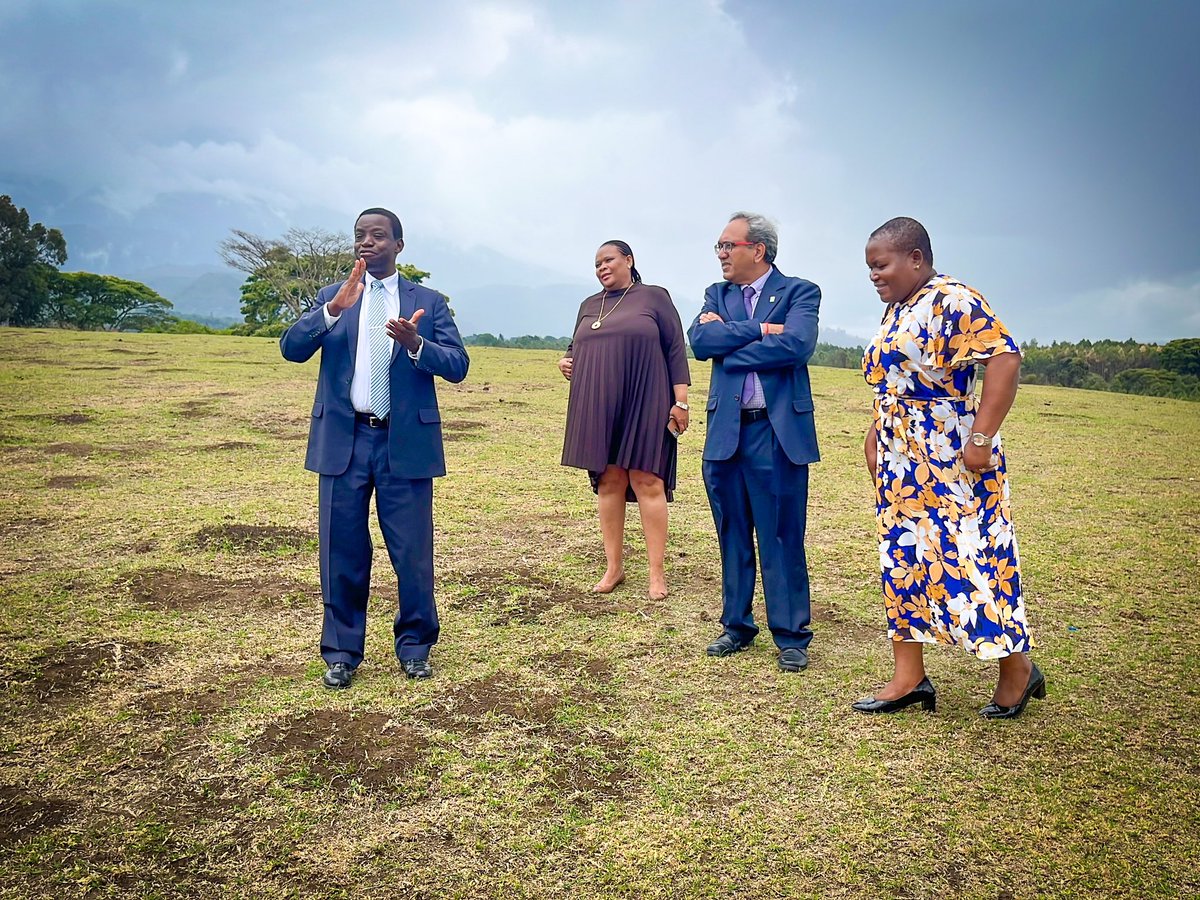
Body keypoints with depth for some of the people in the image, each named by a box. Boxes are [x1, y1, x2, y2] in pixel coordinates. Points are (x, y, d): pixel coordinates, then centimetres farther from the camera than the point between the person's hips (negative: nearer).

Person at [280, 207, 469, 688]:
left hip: (405, 443, -1)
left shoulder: (428, 302, 7)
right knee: (342, 552, 8)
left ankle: (414, 645, 23)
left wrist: (416, 344, -24)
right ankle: (341, 651, 22)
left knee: (413, 553, 4)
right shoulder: (331, 297, 10)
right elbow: (292, 348, -4)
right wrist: (334, 309, -21)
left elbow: (458, 365, -4)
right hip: (343, 442, 1)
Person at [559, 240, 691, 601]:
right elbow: (576, 346, 27)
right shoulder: (589, 306, 17)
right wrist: (566, 361, 3)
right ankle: (613, 566, 13)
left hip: (643, 405, -4)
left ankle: (657, 571, 1)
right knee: (608, 482, 4)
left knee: (646, 481, -6)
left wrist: (680, 401, -8)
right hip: (599, 408, 5)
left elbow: (676, 351, -1)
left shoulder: (654, 297, 3)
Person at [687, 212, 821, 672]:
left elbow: (796, 345, -19)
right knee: (733, 536, 13)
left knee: (782, 539, 3)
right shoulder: (717, 294, 13)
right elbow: (700, 340, -6)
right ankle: (737, 626, 27)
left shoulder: (799, 292, 0)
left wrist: (727, 343, -10)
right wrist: (759, 330, -12)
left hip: (779, 432, -4)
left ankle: (791, 636, 16)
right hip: (725, 431, 4)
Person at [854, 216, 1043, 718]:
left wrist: (981, 438, -27)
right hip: (901, 465, 9)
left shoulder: (952, 300, -14)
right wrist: (875, 438, 14)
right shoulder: (897, 310, 15)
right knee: (901, 559, 8)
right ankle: (908, 678, 16)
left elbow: (1005, 359, -24)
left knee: (969, 559, -3)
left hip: (952, 465, -9)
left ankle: (1018, 669, 18)